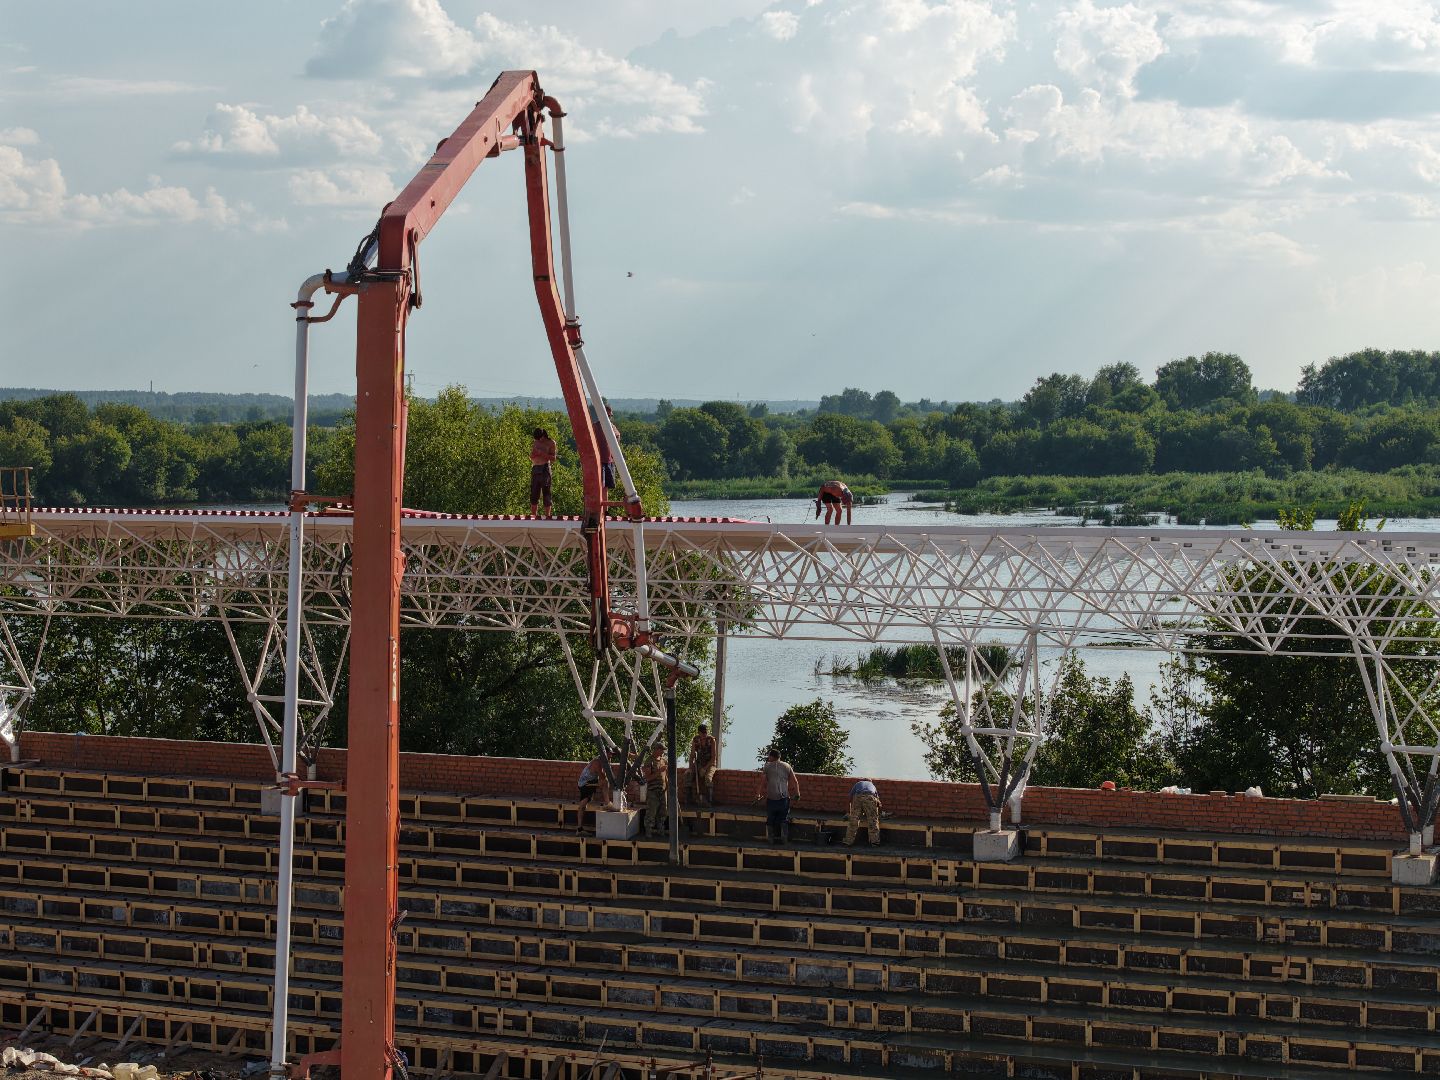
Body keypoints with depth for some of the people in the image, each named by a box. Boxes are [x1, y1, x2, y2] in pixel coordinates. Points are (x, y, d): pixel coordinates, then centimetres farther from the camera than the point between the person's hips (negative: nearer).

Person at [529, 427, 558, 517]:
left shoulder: (551, 443, 3)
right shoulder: (535, 443, 17)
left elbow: (553, 458, -2)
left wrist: (542, 454, -14)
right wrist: (534, 454, -2)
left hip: (545, 468, -5)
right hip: (535, 469, 5)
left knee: (546, 493, -5)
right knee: (534, 493, 0)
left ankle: (547, 515, -3)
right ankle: (533, 515, 1)